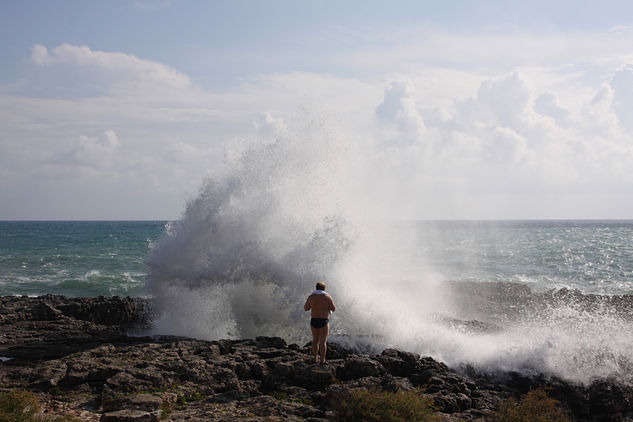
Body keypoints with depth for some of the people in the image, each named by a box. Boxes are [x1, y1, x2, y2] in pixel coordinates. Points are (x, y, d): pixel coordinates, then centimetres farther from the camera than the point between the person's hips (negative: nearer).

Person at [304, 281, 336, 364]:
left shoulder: (311, 296, -2)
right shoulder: (327, 297, -7)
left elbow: (306, 308, 7)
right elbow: (333, 309, -1)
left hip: (313, 321, 3)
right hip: (324, 322, -2)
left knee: (315, 340, 17)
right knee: (323, 341, 3)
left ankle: (315, 359, 21)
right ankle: (322, 360, 4)